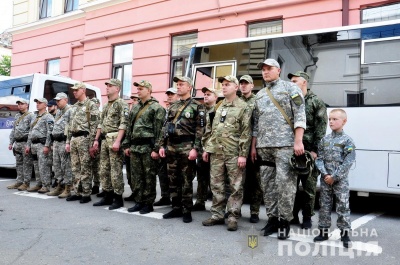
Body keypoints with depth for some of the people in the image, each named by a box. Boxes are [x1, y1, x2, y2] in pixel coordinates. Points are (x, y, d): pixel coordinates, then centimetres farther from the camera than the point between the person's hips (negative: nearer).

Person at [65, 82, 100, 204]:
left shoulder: (91, 105, -5)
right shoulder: (74, 106, 20)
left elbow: (94, 126, -12)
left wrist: (91, 143, -18)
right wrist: (68, 142, 16)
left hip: (84, 138, -8)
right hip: (73, 139, 8)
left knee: (85, 168, -4)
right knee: (75, 168, 10)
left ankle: (86, 194, 2)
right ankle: (77, 192, 18)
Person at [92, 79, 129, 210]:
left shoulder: (122, 104, -6)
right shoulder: (106, 105, 21)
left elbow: (123, 124, -16)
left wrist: (117, 141, -23)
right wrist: (96, 139, 16)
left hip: (114, 139, -9)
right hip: (104, 140, 9)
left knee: (116, 170, -5)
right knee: (104, 170, 11)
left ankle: (118, 198, 3)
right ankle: (108, 196, 20)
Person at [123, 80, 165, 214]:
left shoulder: (157, 107, -6)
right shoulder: (135, 107, 17)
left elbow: (159, 130, -12)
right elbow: (130, 127, 20)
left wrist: (156, 149, -17)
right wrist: (127, 145, 14)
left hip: (148, 147, -7)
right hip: (135, 146, 7)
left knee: (149, 177, 1)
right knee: (136, 176, 11)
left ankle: (148, 203, 10)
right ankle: (139, 201, 20)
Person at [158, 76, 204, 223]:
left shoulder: (196, 106, -3)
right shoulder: (172, 107, 16)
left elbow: (199, 129, -9)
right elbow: (165, 127, 16)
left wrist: (195, 148, -17)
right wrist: (162, 145, 9)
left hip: (186, 147, -6)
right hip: (171, 147, 6)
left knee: (186, 180, 0)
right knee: (173, 179, 10)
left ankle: (187, 210, 10)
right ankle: (176, 208, 20)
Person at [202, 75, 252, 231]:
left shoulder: (243, 107, -2)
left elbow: (246, 132, -8)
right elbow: (209, 129, 17)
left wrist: (243, 154, -14)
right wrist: (206, 148, 11)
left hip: (234, 153, -5)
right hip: (216, 153, 6)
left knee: (236, 187, 1)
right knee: (216, 185, 9)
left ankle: (233, 217, 9)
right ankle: (217, 215, 19)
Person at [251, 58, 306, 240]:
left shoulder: (290, 88, 4)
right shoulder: (259, 95, 21)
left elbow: (300, 115, -5)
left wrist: (298, 141, -14)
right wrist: (254, 146, 15)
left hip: (285, 144, -6)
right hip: (264, 146, 6)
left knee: (285, 182, -7)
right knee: (267, 183, 6)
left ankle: (284, 220, 4)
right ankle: (272, 218, 16)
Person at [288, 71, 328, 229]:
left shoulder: (316, 102, 2)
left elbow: (321, 128, -5)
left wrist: (315, 150, -13)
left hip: (309, 151, -4)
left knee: (309, 186, 4)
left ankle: (307, 218, 15)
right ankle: (293, 216, 19)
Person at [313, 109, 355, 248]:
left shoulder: (347, 140, -5)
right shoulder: (324, 140, 7)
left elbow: (348, 162, -11)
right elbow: (319, 158, 4)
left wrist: (334, 177, -14)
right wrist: (325, 174, -11)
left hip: (340, 180, -4)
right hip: (325, 179, 4)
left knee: (343, 206, 0)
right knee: (324, 205, 9)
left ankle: (344, 233, 11)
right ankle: (324, 231, 19)